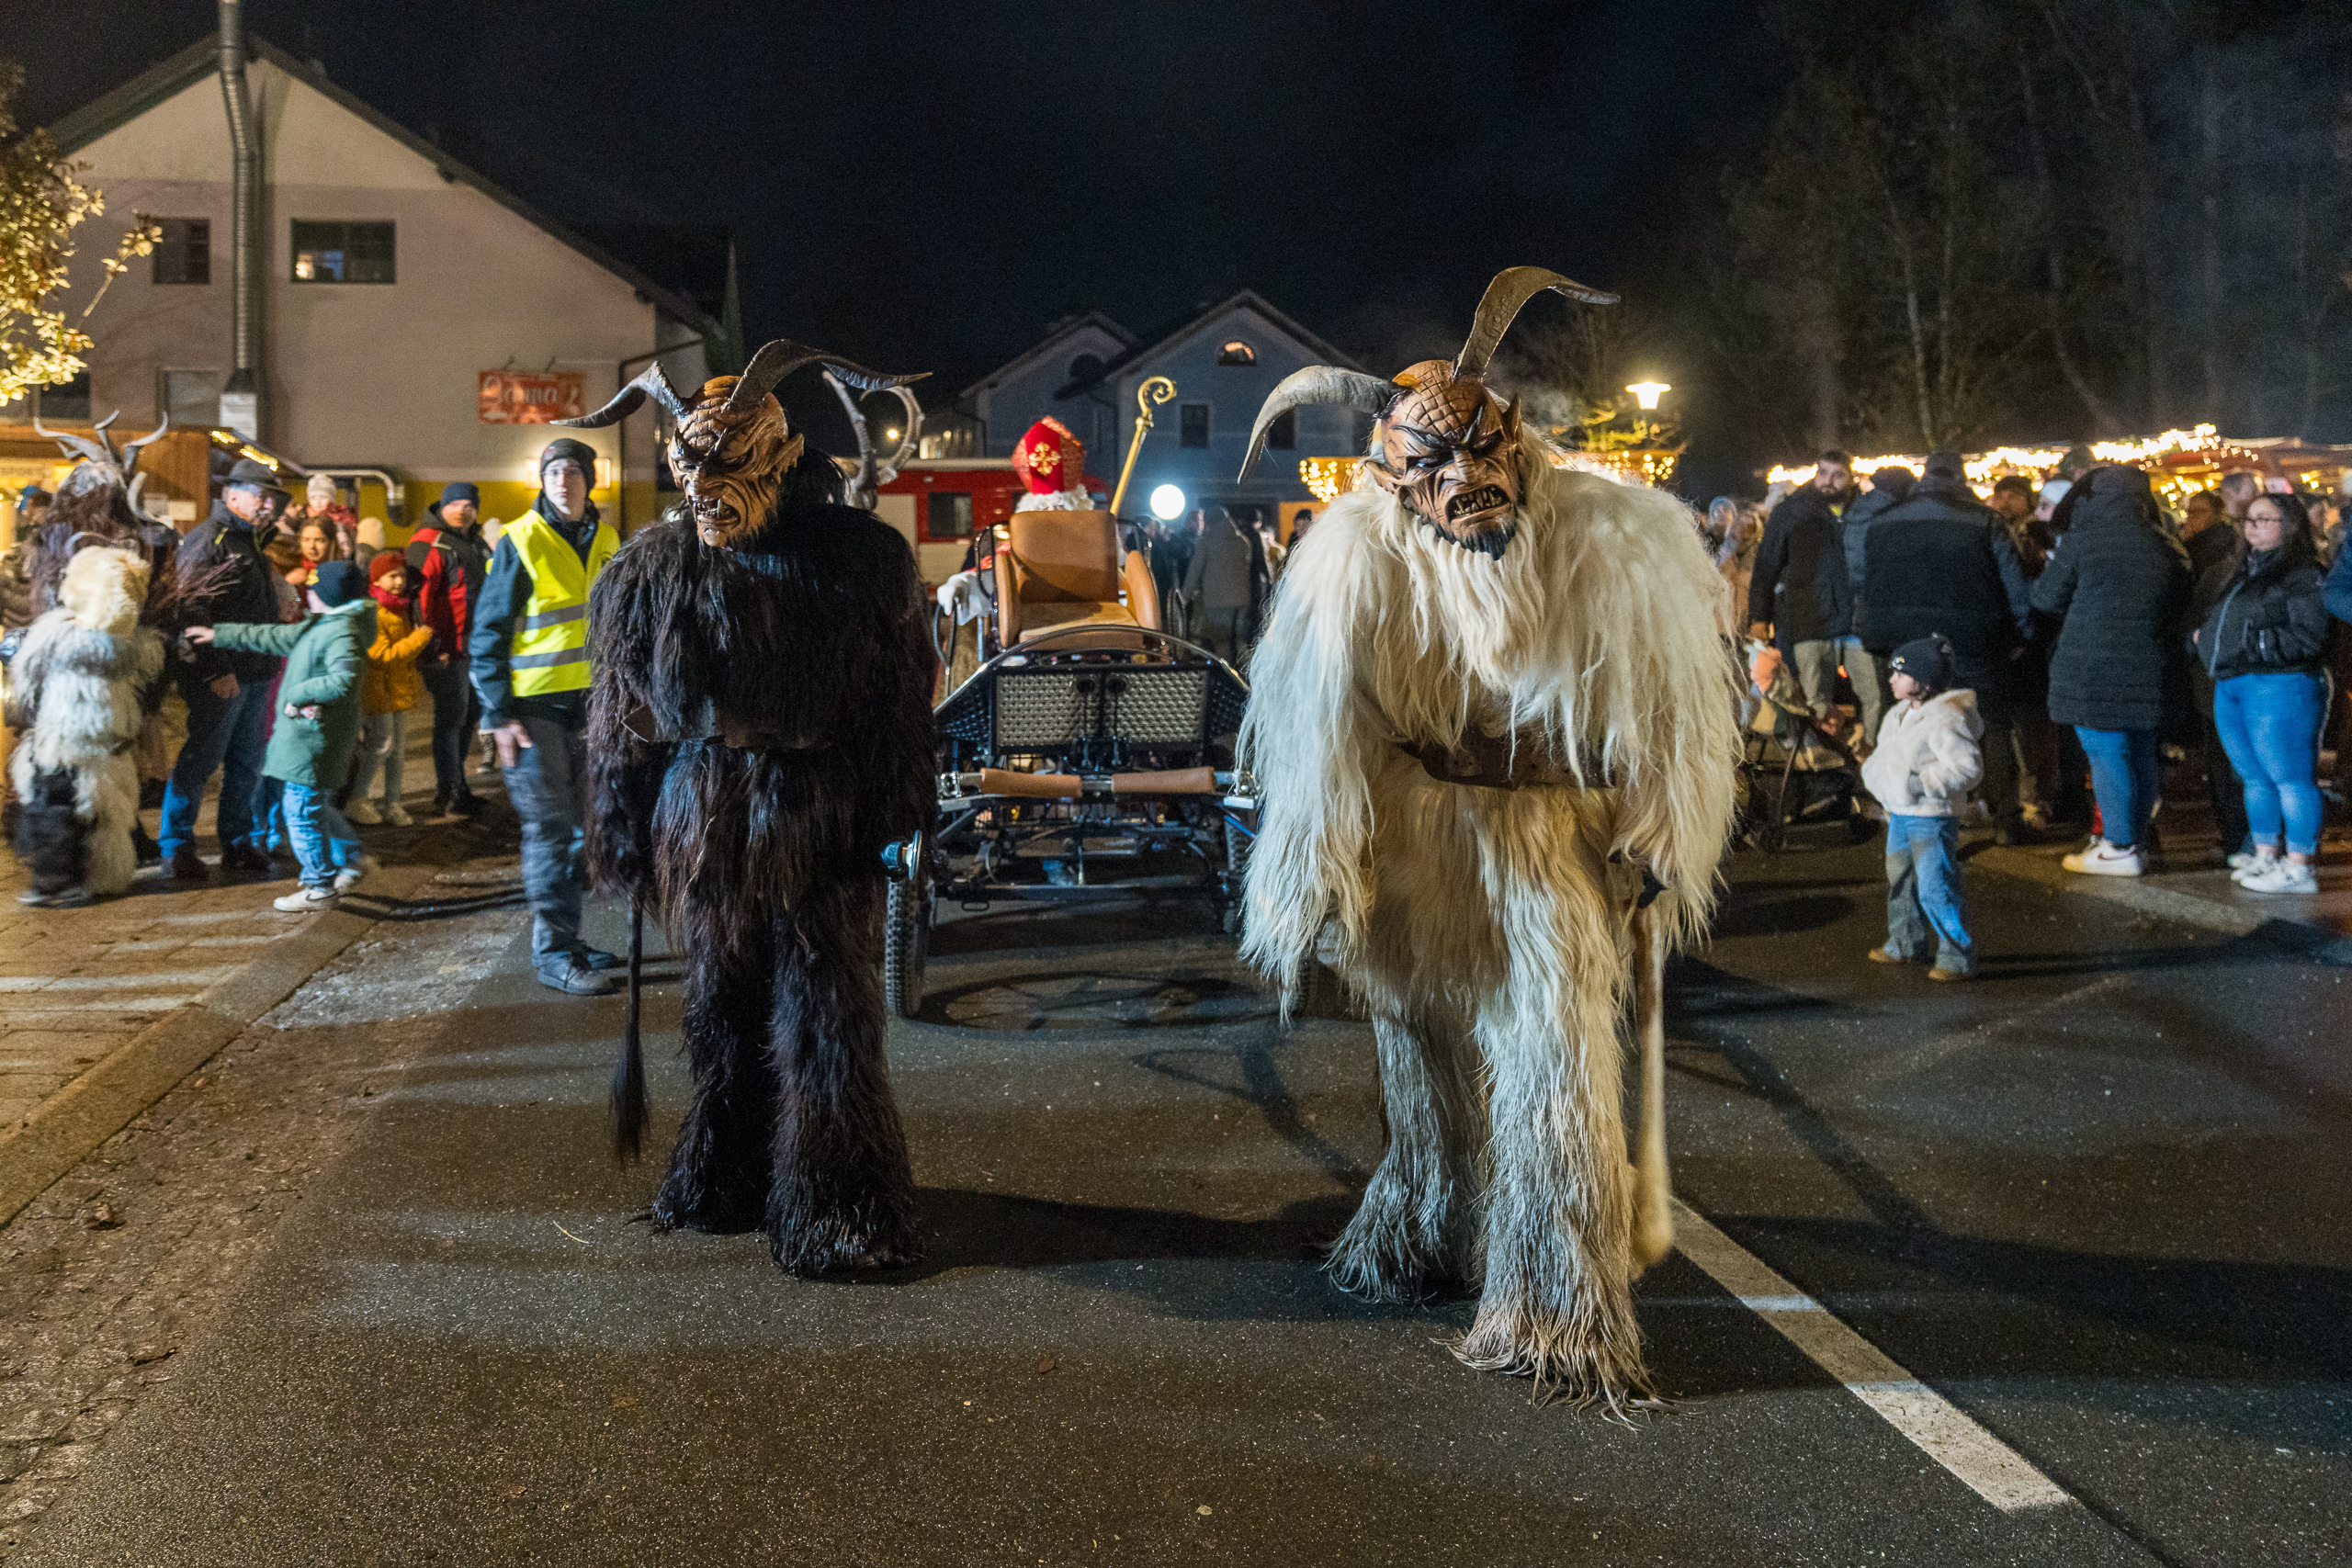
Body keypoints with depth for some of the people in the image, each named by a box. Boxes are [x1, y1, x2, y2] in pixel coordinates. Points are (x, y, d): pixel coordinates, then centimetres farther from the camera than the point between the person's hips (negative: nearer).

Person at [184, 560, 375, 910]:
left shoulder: (343, 632, -19)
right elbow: (275, 637, 25)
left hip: (316, 736, -10)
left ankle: (320, 887, 6)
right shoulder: (318, 625, 14)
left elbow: (344, 680, -34)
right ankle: (351, 859, 33)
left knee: (302, 810, -2)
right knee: (315, 806, 22)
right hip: (308, 731, 10)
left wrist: (299, 694, -25)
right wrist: (220, 634, 30)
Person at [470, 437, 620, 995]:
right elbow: (487, 632, -7)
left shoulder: (605, 540, 9)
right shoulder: (521, 542, -7)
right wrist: (499, 714, -12)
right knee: (548, 829, -3)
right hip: (536, 706, -6)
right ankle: (552, 953, 3)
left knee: (579, 824, 11)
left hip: (590, 701, 6)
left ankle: (566, 937, 22)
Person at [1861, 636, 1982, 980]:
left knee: (1935, 890, -10)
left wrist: (1922, 784, -28)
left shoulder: (1945, 719, -20)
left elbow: (1969, 766, -25)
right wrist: (1873, 770, 8)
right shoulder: (1900, 714, 10)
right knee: (1900, 880, 21)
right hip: (1899, 814, 10)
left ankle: (1958, 957, 1)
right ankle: (1905, 944, 37)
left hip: (1932, 819, -10)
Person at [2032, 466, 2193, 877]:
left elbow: (2046, 599, -1)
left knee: (2106, 754, -2)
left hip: (2092, 666, -6)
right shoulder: (2166, 547, 7)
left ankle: (2119, 848, -2)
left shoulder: (2082, 541, -9)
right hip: (2148, 668, 6)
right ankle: (2136, 841, 20)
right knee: (2141, 754, 12)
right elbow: (2181, 604, 18)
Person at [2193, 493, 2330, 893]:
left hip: (2278, 684, -8)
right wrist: (2204, 637, 9)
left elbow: (2309, 637, -14)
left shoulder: (2302, 574, -7)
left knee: (2289, 777, -5)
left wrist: (2254, 642, -15)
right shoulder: (2238, 569, 19)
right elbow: (2209, 614, 28)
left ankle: (2298, 868, -2)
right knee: (2254, 778, 14)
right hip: (2230, 686, 8)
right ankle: (2265, 856, 22)